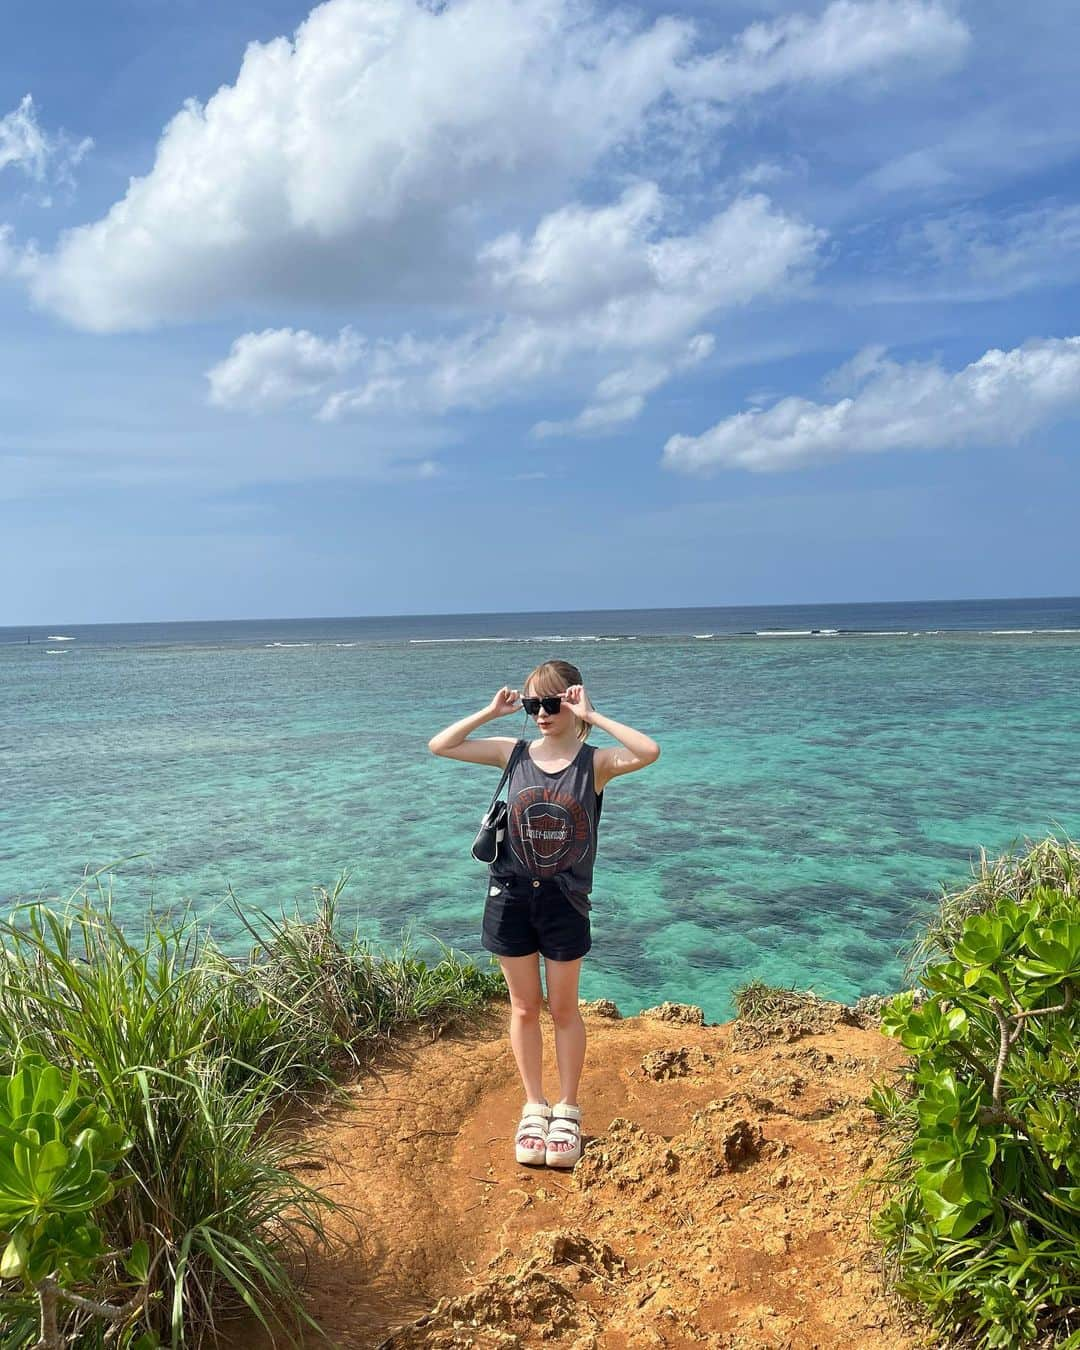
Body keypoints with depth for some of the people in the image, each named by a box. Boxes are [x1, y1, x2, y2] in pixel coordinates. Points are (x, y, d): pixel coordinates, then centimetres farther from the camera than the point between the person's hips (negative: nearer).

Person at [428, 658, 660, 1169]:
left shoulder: (595, 761, -8)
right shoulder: (513, 753, -1)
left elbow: (649, 752, -27)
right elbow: (439, 746, -3)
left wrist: (591, 716, -23)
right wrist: (492, 711, -7)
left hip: (564, 901, -2)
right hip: (511, 896, 2)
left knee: (563, 1009, 11)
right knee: (524, 1006, 13)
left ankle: (568, 1110, 28)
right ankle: (534, 1107, 29)